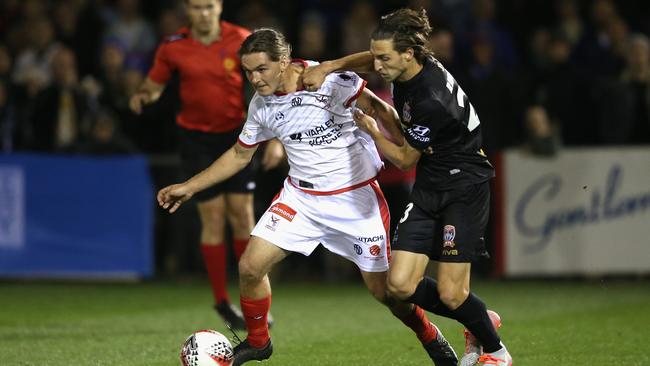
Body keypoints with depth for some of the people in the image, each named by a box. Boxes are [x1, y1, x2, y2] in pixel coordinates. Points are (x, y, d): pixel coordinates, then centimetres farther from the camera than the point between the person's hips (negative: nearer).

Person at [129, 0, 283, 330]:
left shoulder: (241, 41, -7)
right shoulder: (173, 47, -5)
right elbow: (155, 84, 9)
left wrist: (275, 139, -7)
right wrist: (142, 96, -16)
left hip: (236, 135, 0)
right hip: (197, 138, 0)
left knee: (242, 214, -3)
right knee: (213, 217, -4)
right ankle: (222, 302, 4)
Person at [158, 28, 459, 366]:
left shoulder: (328, 79, -20)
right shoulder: (260, 106, -2)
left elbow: (376, 107, -12)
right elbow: (240, 154, 13)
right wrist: (188, 187, 13)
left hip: (356, 197, -4)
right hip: (301, 196, 5)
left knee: (383, 290, -2)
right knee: (250, 268, -8)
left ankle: (430, 337, 28)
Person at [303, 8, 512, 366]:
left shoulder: (432, 102, -29)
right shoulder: (407, 65, -6)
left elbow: (404, 159, -13)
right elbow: (367, 59, 19)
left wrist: (370, 128, 1)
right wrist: (329, 67, 3)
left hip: (464, 188, -8)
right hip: (428, 187, 8)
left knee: (450, 294, -10)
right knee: (400, 285, -3)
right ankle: (479, 324, 20)